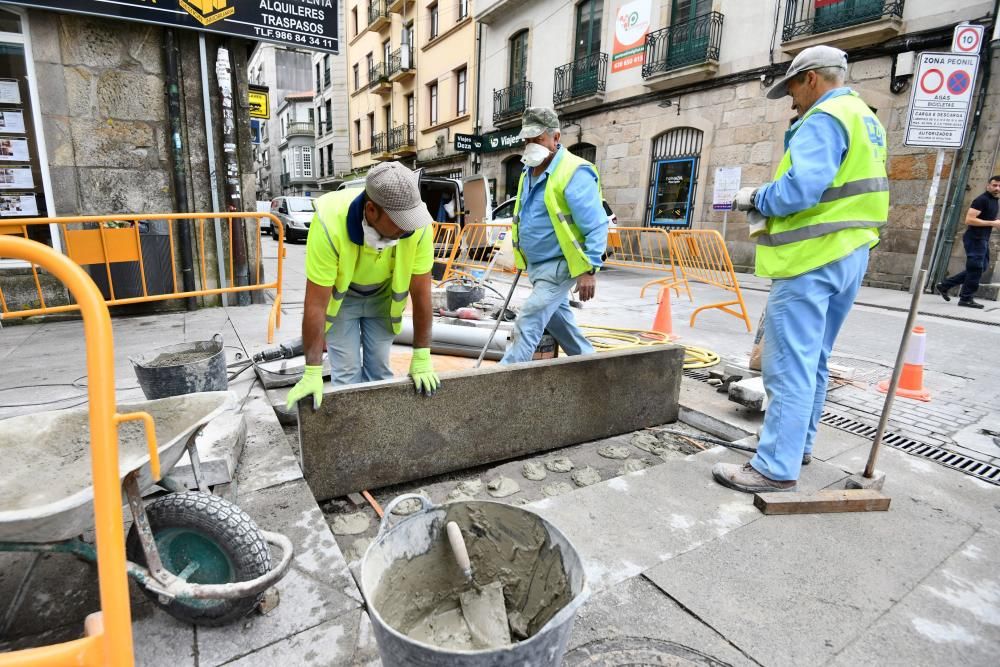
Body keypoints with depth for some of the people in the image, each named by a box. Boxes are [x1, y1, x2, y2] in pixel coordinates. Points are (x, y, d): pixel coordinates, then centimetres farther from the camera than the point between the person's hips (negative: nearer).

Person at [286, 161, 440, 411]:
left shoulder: (417, 224, -31)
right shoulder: (330, 223, -37)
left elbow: (421, 293, -21)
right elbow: (316, 304, -31)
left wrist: (421, 358, -17)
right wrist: (312, 373, -27)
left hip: (383, 295, 2)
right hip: (339, 296, -2)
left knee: (379, 368, 5)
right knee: (347, 371, -4)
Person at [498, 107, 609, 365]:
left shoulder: (574, 173, -18)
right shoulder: (529, 173, 9)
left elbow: (597, 226, -20)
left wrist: (589, 270, -25)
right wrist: (522, 259, 21)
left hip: (560, 266, -9)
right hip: (537, 265, 9)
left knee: (527, 324, -13)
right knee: (559, 322, 19)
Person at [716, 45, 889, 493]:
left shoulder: (823, 120, -11)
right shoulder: (866, 120, 21)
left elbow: (800, 188, -25)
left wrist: (757, 198, -6)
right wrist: (772, 212, 12)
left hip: (812, 258, -10)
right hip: (850, 254, 10)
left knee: (789, 365, -8)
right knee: (813, 361, 16)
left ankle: (776, 468, -3)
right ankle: (798, 444, 28)